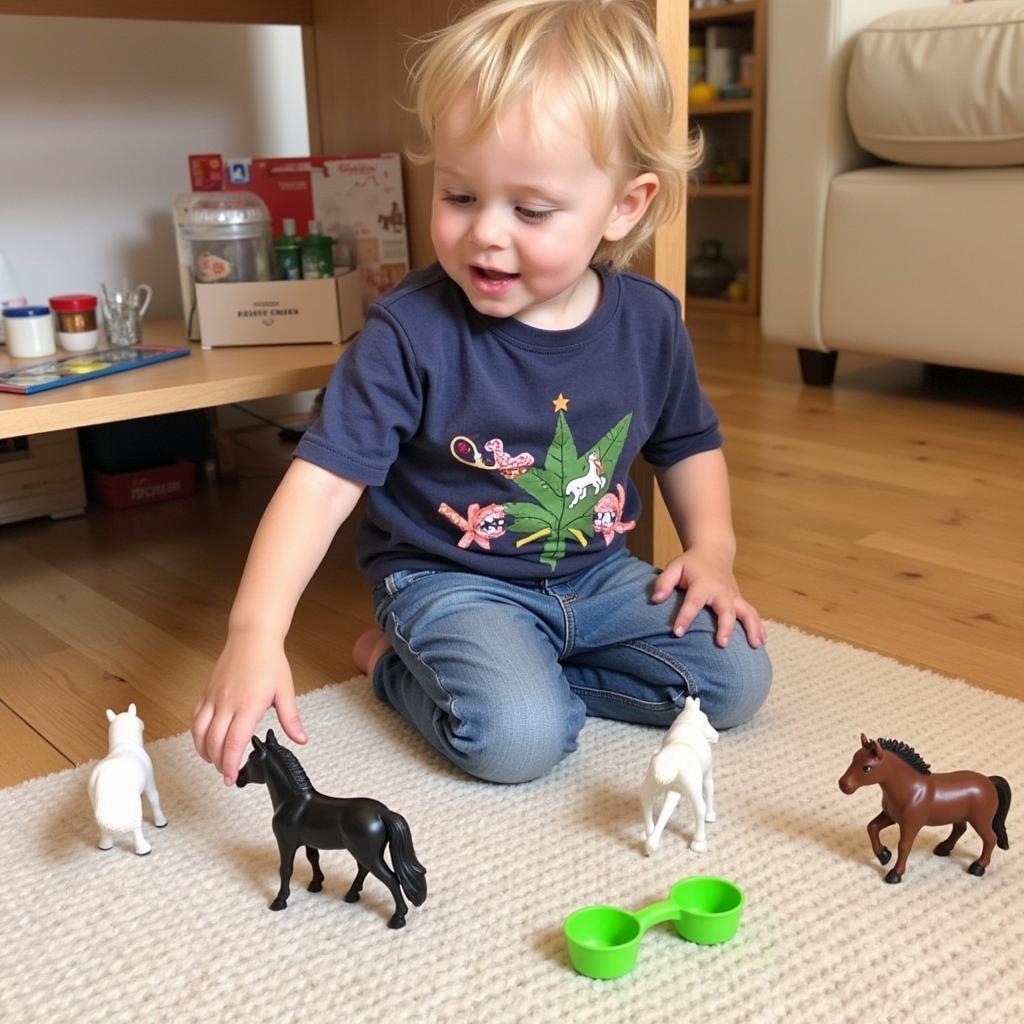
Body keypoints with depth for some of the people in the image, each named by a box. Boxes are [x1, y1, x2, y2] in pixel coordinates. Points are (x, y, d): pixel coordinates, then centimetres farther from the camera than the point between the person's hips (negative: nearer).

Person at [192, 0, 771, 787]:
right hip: (451, 579, -5)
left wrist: (712, 552, -2)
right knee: (518, 737, -28)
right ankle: (399, 663, 3)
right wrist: (256, 633, -34)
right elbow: (323, 479, -23)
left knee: (737, 679, -5)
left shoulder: (649, 322, -6)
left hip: (596, 574, 5)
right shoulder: (410, 333, -20)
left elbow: (688, 445, 12)